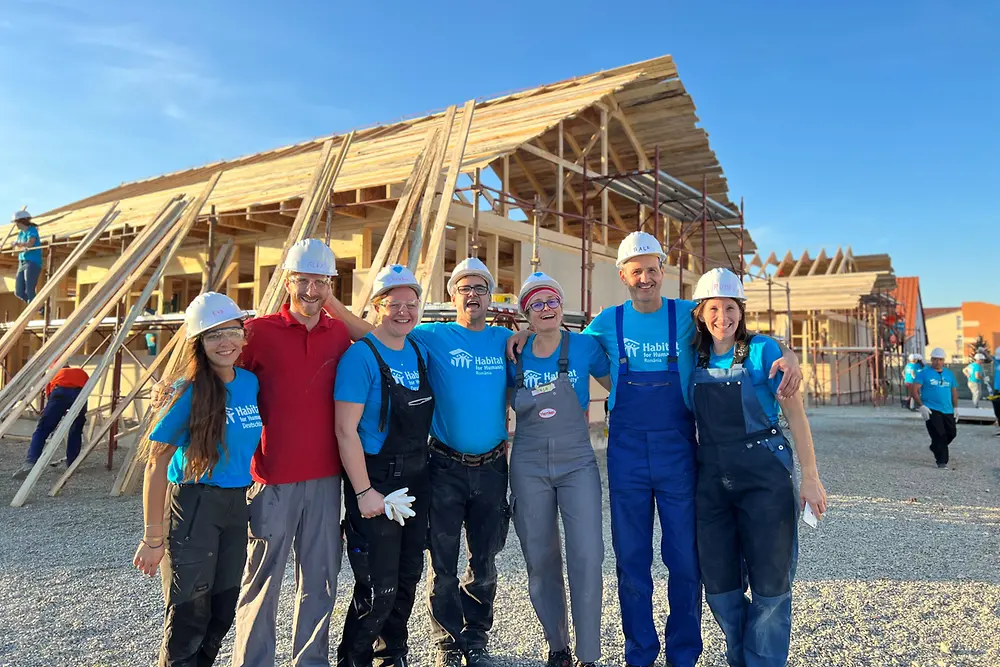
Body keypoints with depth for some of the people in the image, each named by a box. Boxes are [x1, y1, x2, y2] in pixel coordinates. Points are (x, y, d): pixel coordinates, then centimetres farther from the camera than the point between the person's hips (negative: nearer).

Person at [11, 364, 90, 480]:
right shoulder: (82, 373, 44)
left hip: (60, 391, -1)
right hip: (81, 393, 1)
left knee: (41, 430, 5)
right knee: (76, 431, 21)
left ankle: (29, 464, -10)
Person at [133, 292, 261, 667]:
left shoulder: (250, 382, 0)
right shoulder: (190, 393, -14)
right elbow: (156, 465, -10)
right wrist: (153, 537, -10)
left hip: (237, 505, 5)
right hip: (194, 505, -5)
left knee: (223, 611, 16)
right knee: (190, 614, 4)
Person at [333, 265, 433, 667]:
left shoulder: (419, 352, 7)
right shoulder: (361, 355, -14)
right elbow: (346, 429, -17)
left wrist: (422, 474, 12)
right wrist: (363, 492, -17)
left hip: (416, 479, 7)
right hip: (375, 482, -7)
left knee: (408, 577, 17)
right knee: (379, 586, 0)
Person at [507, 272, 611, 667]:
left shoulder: (584, 346, -4)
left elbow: (617, 386, 7)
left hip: (577, 464, -1)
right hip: (529, 468, 2)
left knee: (587, 558, -8)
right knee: (541, 561, 9)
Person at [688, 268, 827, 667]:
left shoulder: (762, 350, -6)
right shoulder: (695, 359, 5)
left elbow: (795, 413, -7)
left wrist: (809, 478, -10)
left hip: (765, 475, -4)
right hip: (712, 479, 4)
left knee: (769, 584, 6)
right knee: (719, 584, 11)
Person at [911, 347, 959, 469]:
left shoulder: (949, 374, 14)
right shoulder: (924, 373, -2)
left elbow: (954, 391, 20)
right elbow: (915, 390, -7)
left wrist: (955, 407, 12)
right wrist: (921, 406, -14)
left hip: (948, 411, 6)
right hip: (931, 410, -5)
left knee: (951, 433, 10)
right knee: (939, 435, -10)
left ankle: (935, 448, 36)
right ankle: (942, 461, -2)